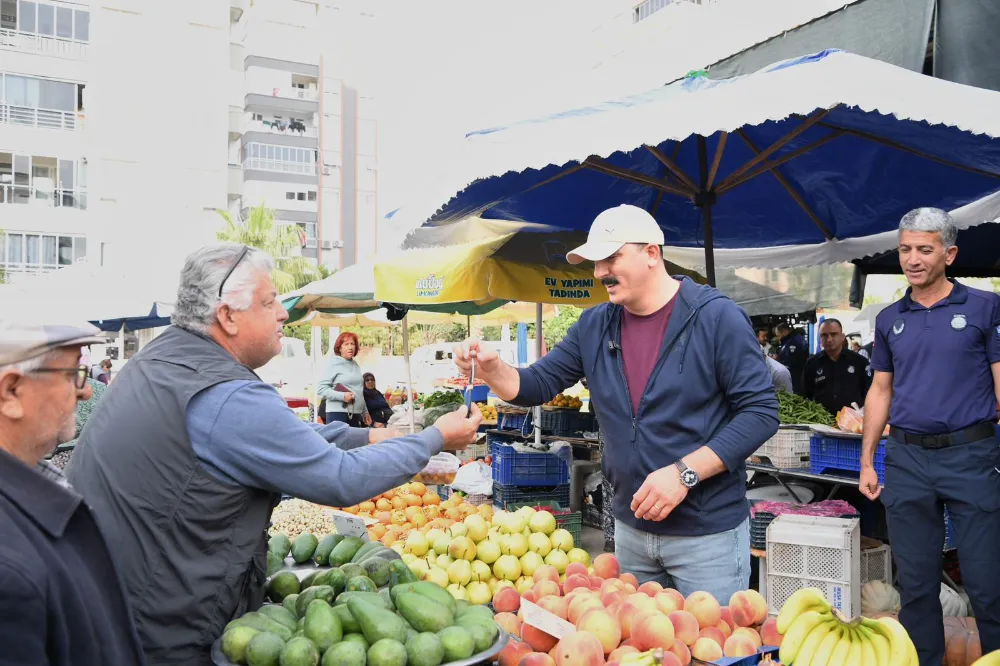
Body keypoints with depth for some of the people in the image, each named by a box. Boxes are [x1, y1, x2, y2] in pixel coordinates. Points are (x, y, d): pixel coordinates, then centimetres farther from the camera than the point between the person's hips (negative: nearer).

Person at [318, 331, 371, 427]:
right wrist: (342, 396, -21)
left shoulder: (356, 365, 15)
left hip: (355, 414, 7)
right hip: (338, 413, -7)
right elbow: (322, 389, -13)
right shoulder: (334, 364, -6)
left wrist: (365, 412, 22)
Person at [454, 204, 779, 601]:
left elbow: (761, 412, -15)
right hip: (630, 528, 5)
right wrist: (492, 369, -16)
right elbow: (537, 385, 6)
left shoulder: (717, 318, -13)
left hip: (708, 533, -5)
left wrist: (685, 473, -23)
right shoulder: (594, 327, 3)